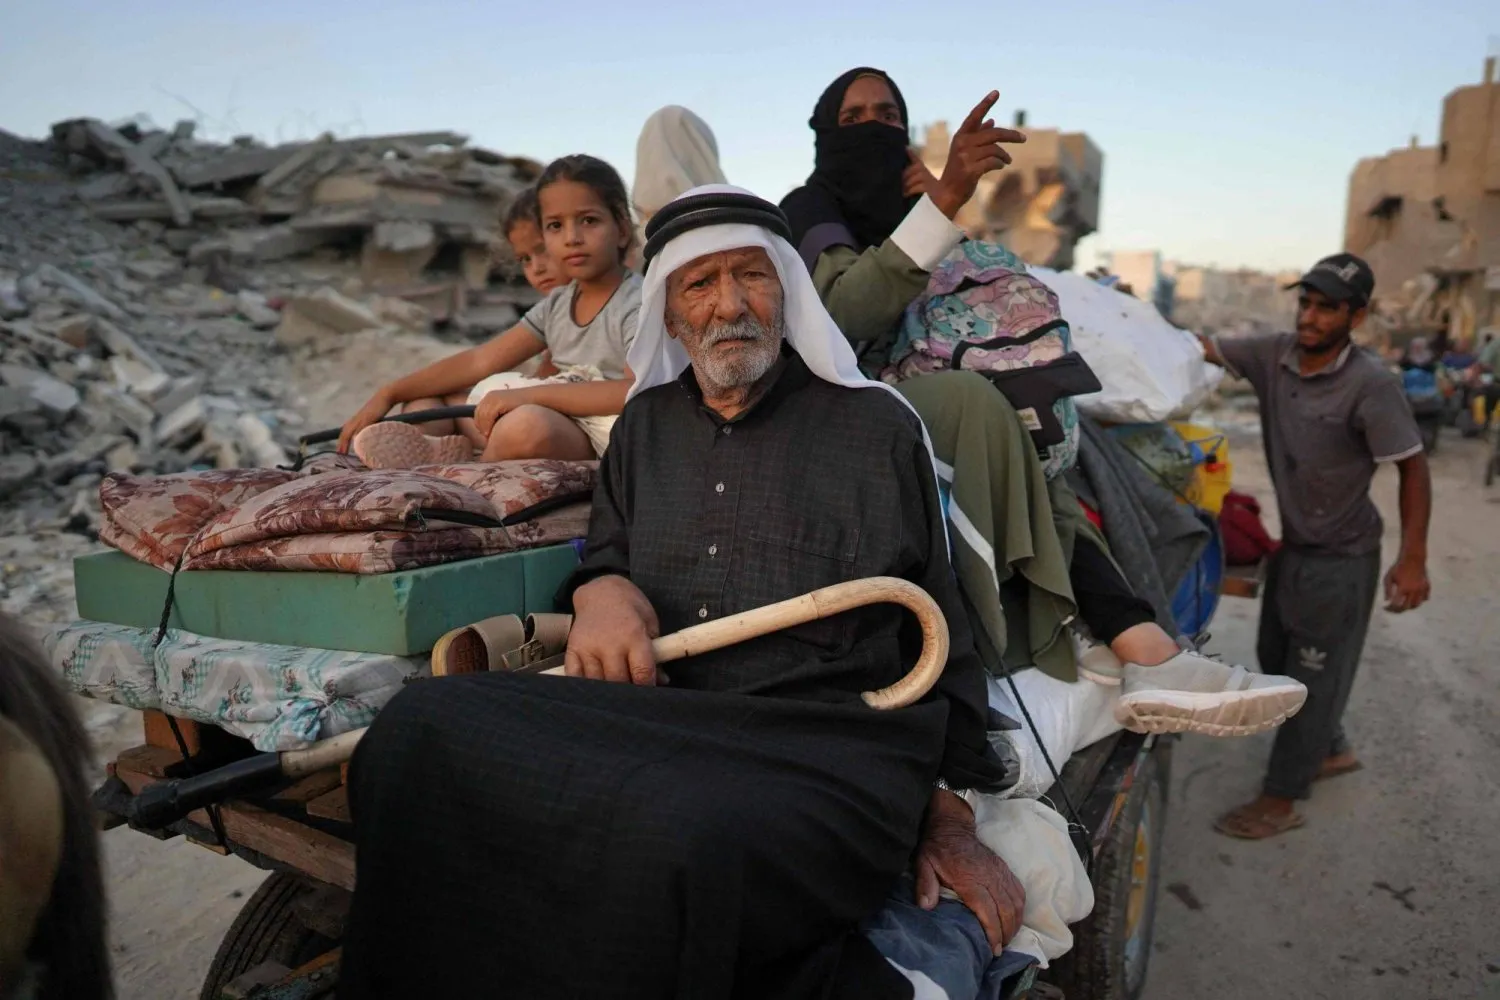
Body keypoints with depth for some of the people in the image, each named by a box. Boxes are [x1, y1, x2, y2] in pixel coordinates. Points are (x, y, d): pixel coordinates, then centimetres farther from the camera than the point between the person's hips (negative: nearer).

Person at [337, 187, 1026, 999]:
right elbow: (603, 553, 27)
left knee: (681, 840, -39)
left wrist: (950, 814, 6)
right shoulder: (645, 424, 20)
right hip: (655, 725, 5)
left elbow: (938, 635, 10)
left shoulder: (876, 426, 8)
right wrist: (601, 589, 1)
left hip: (826, 750, -4)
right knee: (424, 726, -22)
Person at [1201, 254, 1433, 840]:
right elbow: (1199, 347, -4)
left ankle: (1281, 801, 17)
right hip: (1292, 544, 7)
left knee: (1313, 677, 4)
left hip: (1340, 558, -7)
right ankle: (1332, 750, 44)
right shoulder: (1274, 357, -6)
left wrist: (1413, 560, -17)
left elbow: (1412, 467, -16)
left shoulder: (1371, 386, -22)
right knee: (1276, 660, 20)